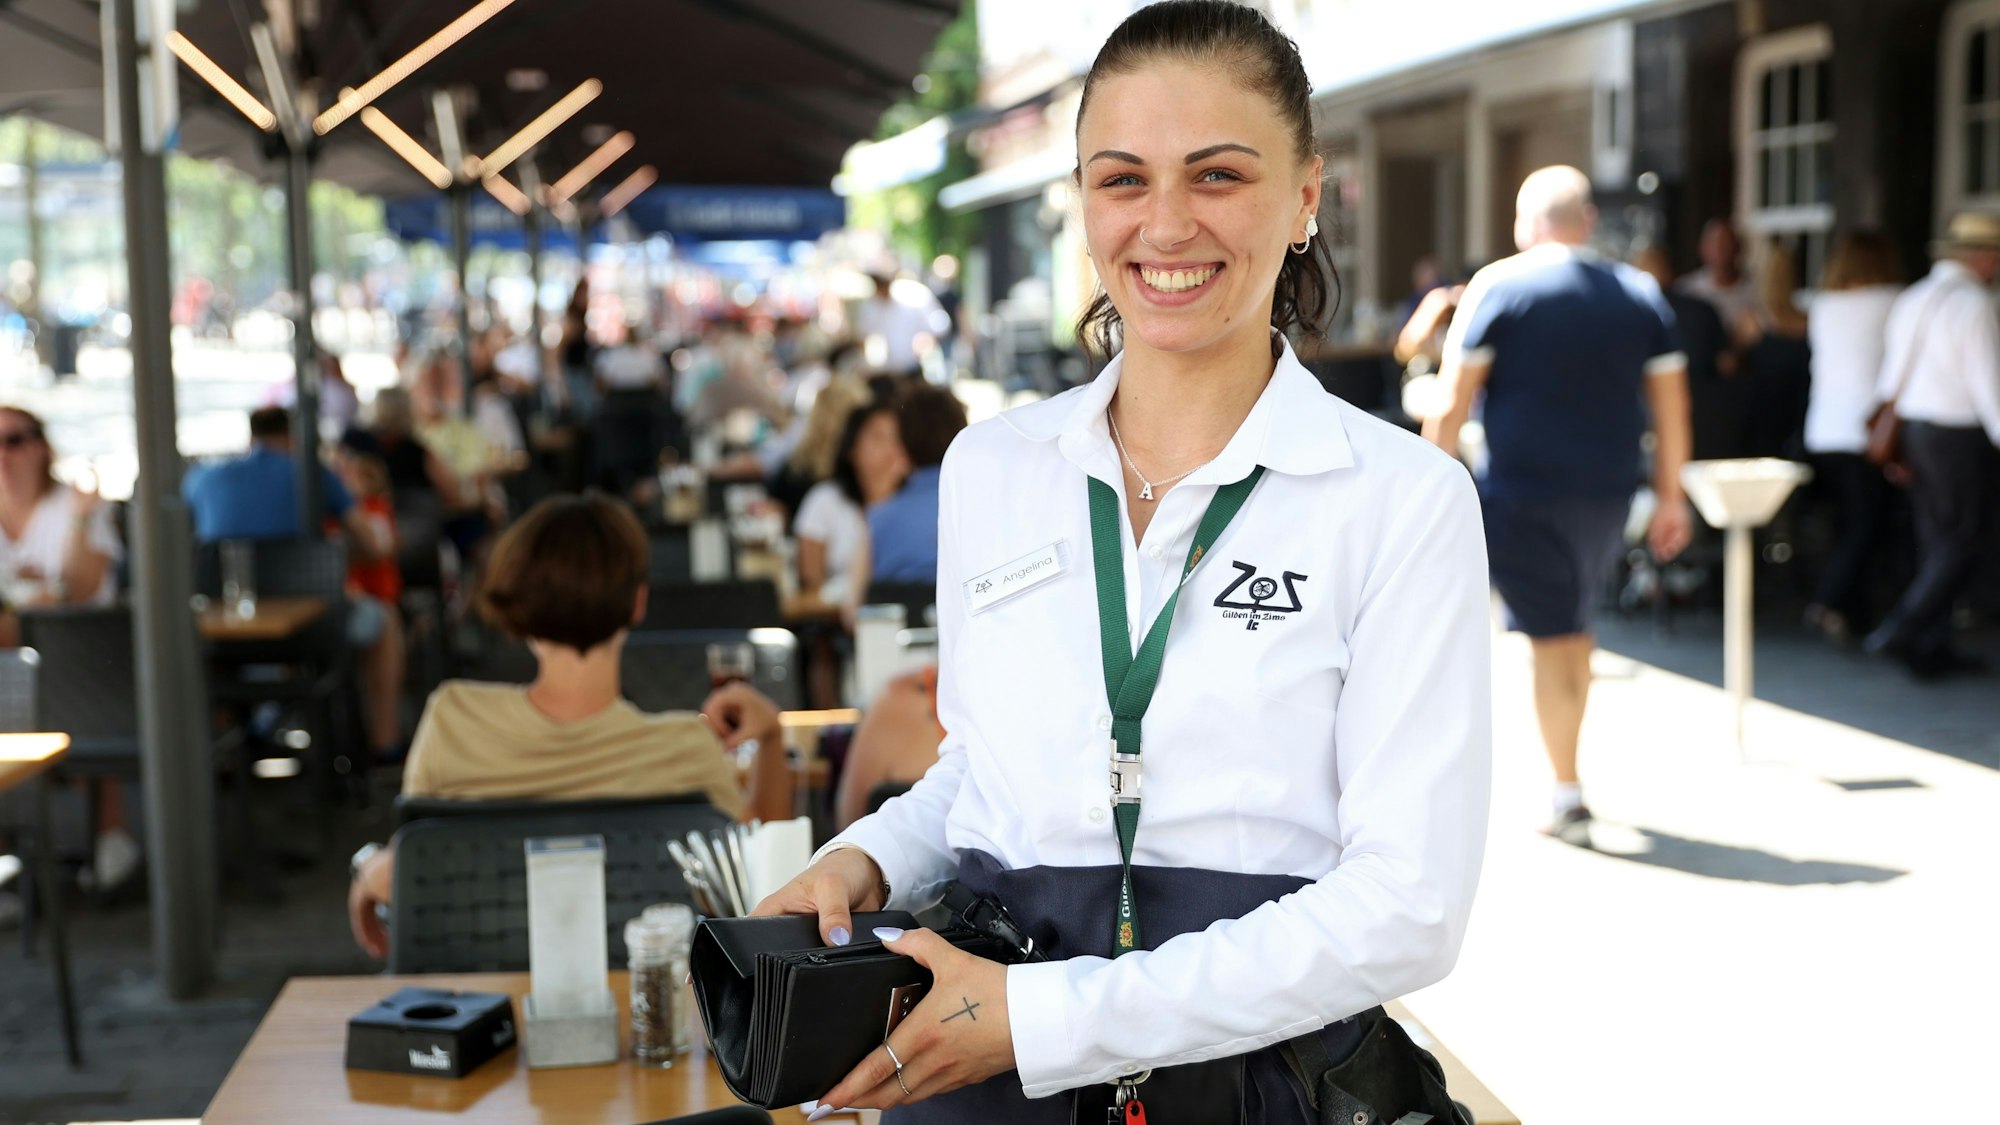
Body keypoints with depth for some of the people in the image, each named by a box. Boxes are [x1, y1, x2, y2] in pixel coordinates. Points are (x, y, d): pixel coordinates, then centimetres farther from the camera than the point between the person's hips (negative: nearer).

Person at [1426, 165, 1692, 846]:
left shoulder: (1499, 286, -4)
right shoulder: (1639, 293, 8)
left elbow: (1453, 399, -7)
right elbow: (1671, 406, 9)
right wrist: (1670, 496, 15)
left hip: (1522, 494, -4)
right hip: (1608, 491, 4)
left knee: (1550, 635, 0)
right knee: (1574, 622, 21)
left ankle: (1568, 797, 1)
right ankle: (1564, 762, 33)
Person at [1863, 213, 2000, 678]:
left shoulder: (1911, 300, 12)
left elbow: (1890, 378, 15)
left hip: (1913, 427, 8)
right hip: (1959, 435, -8)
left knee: (1935, 540, 13)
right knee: (1962, 545, -1)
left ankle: (1933, 649, 17)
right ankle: (1901, 630, -8)